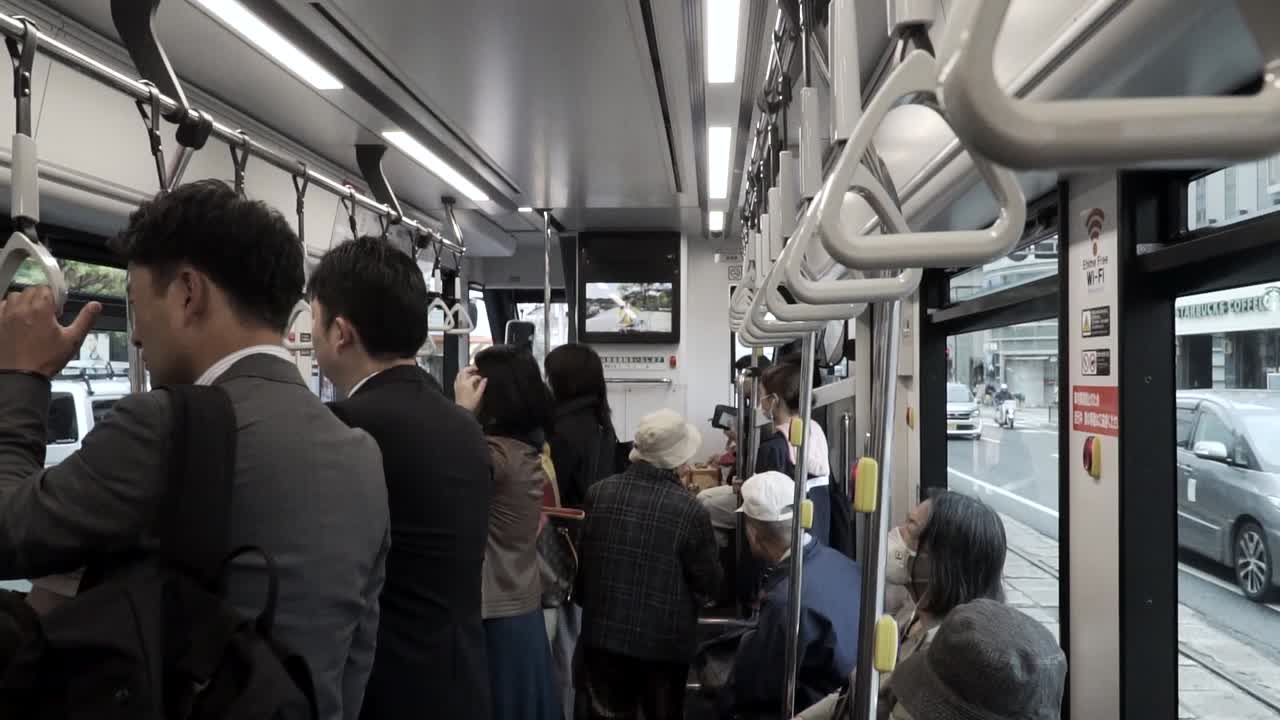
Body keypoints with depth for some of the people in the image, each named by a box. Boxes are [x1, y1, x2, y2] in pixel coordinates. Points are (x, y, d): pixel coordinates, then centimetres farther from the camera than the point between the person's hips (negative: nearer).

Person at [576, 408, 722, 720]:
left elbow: (580, 561, 4)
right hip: (665, 641, -3)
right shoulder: (690, 511, -20)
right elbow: (709, 585, -10)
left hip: (603, 634, 3)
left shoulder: (598, 493, -9)